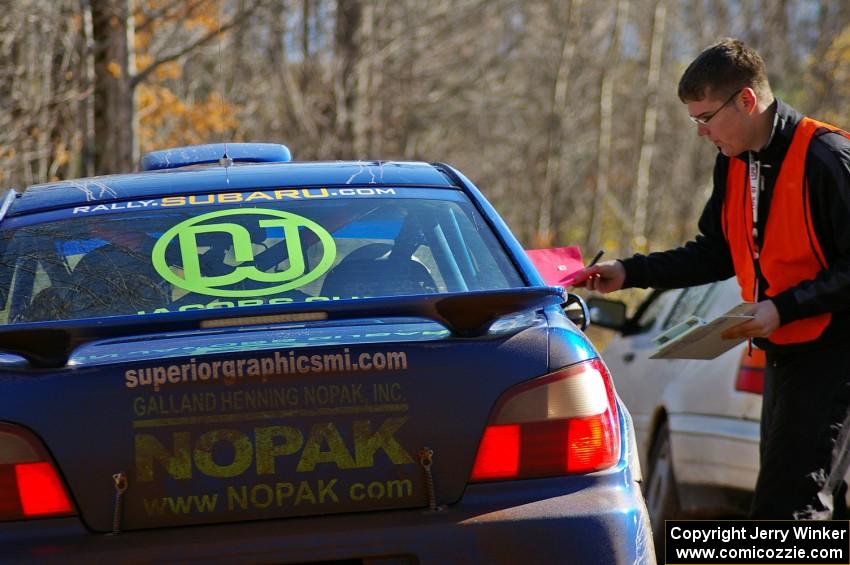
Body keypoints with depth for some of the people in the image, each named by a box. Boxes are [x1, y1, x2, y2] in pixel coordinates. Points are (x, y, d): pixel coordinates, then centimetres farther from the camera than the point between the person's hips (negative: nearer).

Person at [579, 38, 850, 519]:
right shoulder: (735, 165, 11)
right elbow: (714, 255, 21)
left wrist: (784, 308, -23)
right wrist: (628, 273, 12)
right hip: (783, 354, 9)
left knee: (789, 504, -15)